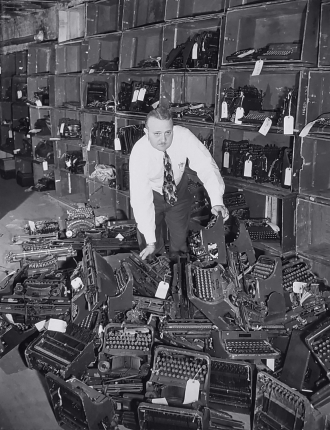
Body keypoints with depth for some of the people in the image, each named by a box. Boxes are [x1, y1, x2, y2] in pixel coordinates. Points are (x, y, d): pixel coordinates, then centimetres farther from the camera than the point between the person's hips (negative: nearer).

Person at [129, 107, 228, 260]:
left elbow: (205, 165, -34)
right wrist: (150, 242, -34)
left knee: (180, 240, 12)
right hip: (151, 194, -2)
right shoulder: (139, 153, -33)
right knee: (152, 247, 5)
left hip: (179, 192, 2)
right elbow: (141, 199, -33)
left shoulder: (183, 136, -30)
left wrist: (217, 201, -51)